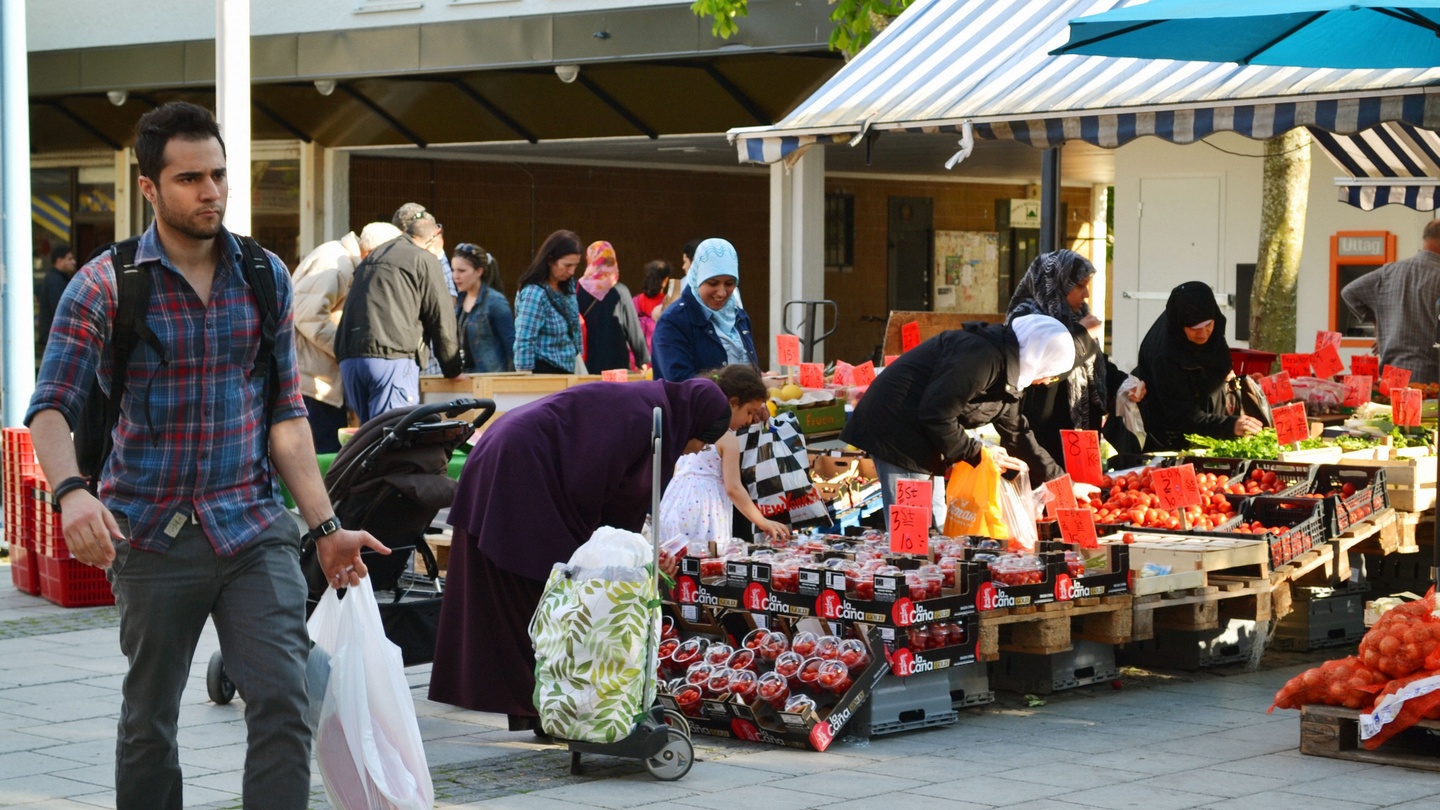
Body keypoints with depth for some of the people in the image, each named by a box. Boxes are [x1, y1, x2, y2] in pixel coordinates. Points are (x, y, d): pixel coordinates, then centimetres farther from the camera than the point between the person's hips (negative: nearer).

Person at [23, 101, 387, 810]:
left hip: (253, 528, 2)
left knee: (283, 698, -12)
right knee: (149, 718, 11)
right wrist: (70, 491, -32)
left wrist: (326, 526, 5)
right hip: (151, 533, -2)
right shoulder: (104, 287, -4)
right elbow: (51, 410, -12)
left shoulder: (266, 277, 7)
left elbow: (285, 415, 10)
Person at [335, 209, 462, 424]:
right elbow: (441, 319, 4)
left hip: (349, 359, 7)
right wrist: (452, 369, 15)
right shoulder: (424, 260, 5)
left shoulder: (371, 258, 27)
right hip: (393, 357, -7)